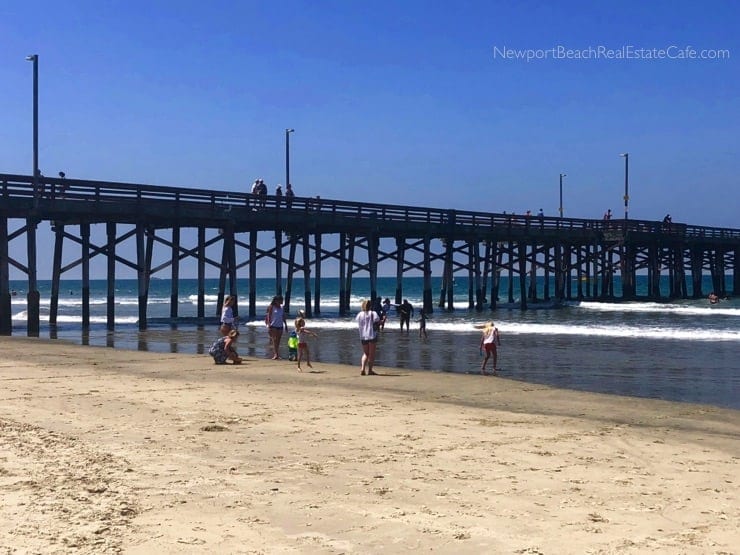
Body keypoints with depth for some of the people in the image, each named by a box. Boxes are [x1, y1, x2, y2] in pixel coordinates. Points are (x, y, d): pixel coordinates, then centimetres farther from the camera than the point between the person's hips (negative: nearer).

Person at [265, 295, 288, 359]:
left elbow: (283, 317, 18)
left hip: (280, 326, 5)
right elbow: (269, 316, -6)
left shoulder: (281, 307, 12)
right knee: (274, 340, -14)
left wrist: (285, 325, 15)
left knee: (278, 341, 6)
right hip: (273, 326, -5)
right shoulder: (271, 307, -2)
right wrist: (269, 325, -13)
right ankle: (275, 354, -24)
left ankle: (277, 355, 10)